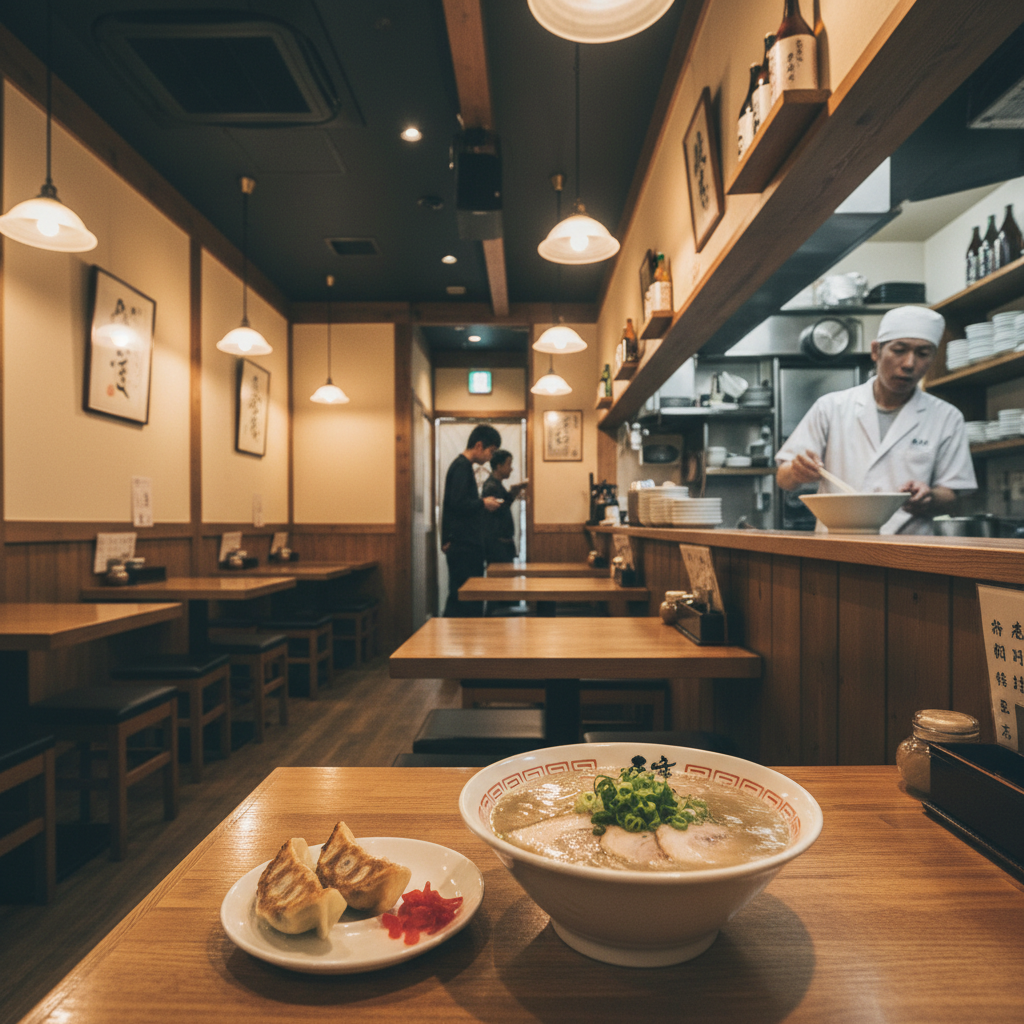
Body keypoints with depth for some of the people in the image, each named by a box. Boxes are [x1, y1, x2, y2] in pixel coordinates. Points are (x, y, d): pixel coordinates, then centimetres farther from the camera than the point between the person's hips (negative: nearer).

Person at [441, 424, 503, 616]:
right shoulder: (461, 467, -11)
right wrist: (483, 503, -8)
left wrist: (481, 506, 11)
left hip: (465, 545, 10)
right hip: (464, 546, -10)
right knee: (463, 598, -8)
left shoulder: (463, 466, 19)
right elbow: (458, 503, -21)